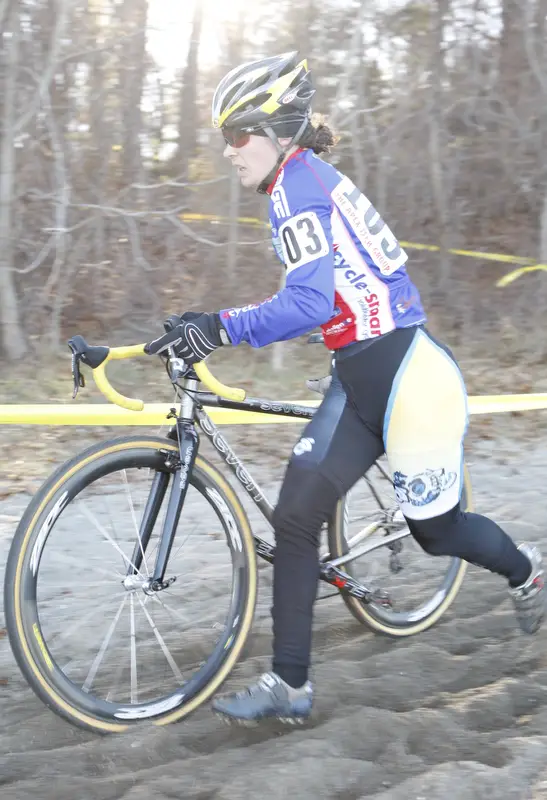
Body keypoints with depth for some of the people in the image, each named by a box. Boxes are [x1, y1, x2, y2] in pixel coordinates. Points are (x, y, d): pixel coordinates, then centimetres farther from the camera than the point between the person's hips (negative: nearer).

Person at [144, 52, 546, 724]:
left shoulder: (299, 184, -16)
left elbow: (308, 302, -29)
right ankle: (289, 685, 3)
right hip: (360, 378, 9)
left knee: (436, 530, 8)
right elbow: (312, 298, 21)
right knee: (294, 518, -2)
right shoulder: (308, 183, 14)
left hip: (408, 371, -9)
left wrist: (221, 328, -32)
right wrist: (211, 325, 18)